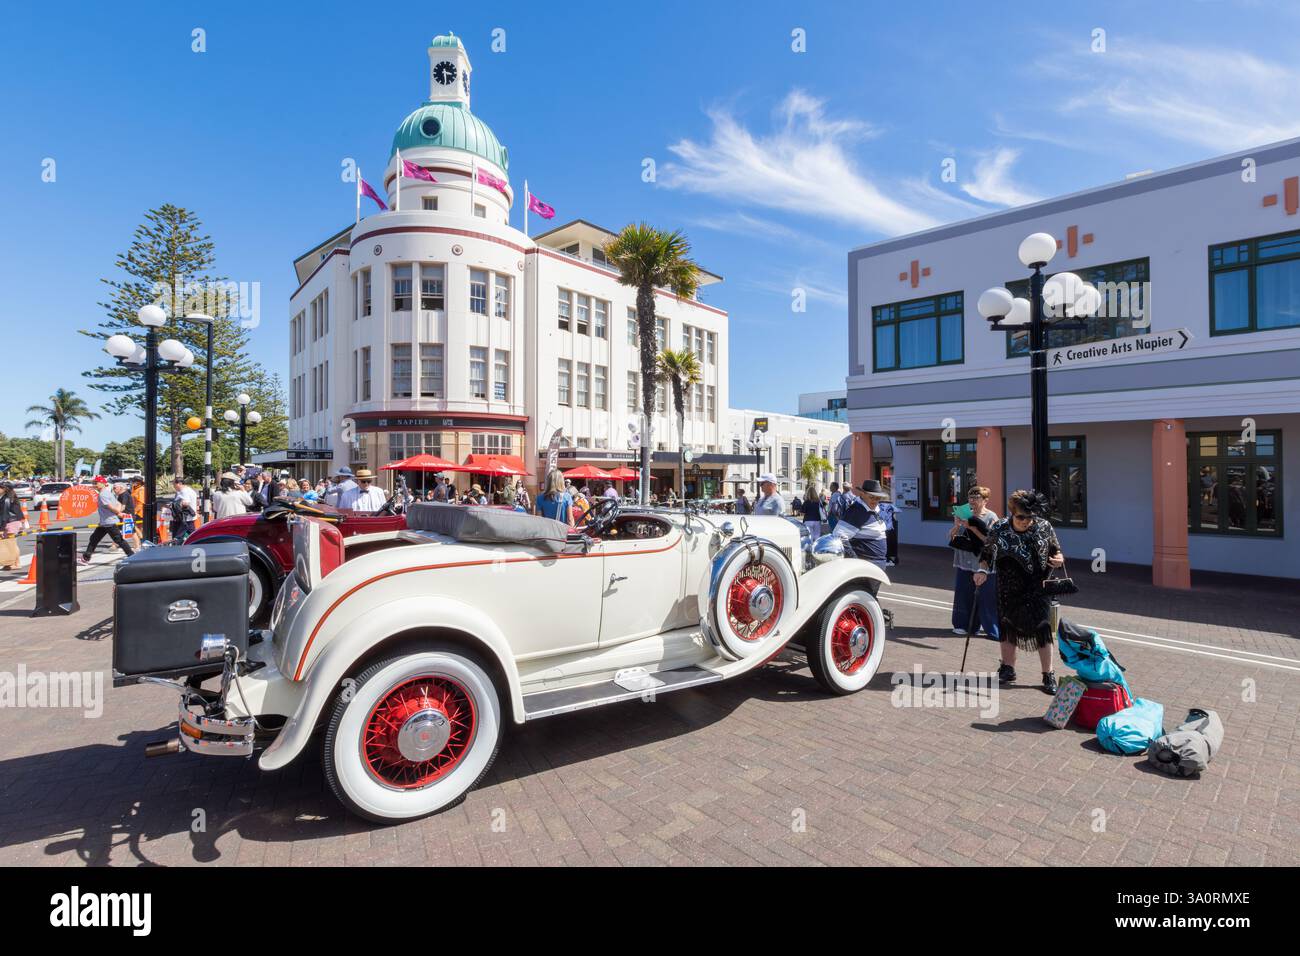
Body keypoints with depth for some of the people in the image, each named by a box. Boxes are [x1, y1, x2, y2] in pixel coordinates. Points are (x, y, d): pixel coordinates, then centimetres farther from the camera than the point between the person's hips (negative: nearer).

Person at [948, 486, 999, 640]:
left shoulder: (991, 517, -4)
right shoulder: (965, 515, 9)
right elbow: (950, 537, 11)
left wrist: (972, 527, -17)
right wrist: (956, 525, -8)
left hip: (983, 563, -4)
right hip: (964, 562, 5)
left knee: (986, 596, -3)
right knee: (963, 594, 9)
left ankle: (993, 630, 6)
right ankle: (962, 624, 21)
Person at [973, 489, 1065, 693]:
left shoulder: (1045, 527, -7)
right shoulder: (999, 530, -9)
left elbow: (1055, 549, 10)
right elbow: (986, 553, 2)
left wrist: (1059, 558, -12)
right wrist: (983, 570, -14)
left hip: (1038, 587, 0)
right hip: (1009, 589, 1)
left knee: (1042, 628, -1)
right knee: (1008, 626, 11)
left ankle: (1048, 675, 15)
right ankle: (1008, 669, 28)